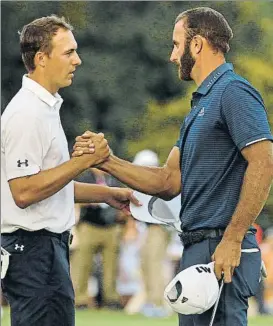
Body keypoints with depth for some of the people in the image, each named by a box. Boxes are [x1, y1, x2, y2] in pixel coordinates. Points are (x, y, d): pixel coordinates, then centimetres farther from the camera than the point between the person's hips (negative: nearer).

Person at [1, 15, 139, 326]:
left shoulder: (45, 108, 18)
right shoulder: (26, 114, -16)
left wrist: (106, 194, 20)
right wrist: (84, 161, -21)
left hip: (48, 245, 11)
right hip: (33, 247, -11)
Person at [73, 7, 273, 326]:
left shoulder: (233, 92, -10)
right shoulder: (201, 103, 22)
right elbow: (170, 181, 20)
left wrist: (232, 239, -23)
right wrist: (108, 162, 9)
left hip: (222, 251, -10)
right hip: (196, 248, 10)